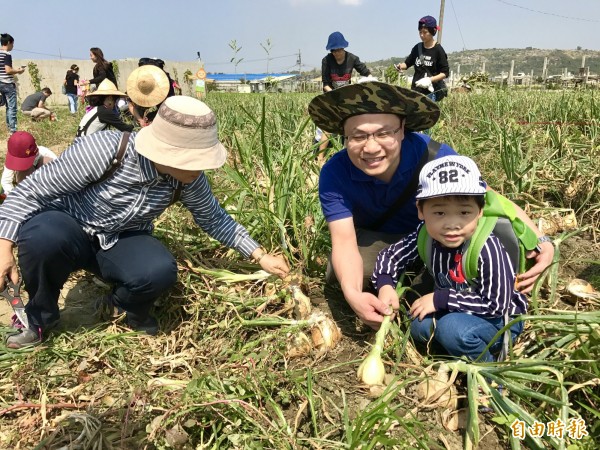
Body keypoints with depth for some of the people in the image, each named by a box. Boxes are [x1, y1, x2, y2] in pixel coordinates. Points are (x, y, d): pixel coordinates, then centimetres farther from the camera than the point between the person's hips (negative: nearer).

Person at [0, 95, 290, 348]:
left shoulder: (189, 177, -17)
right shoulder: (102, 150, -31)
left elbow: (214, 219, 0)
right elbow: (30, 190, -20)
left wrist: (260, 256, -4)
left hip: (123, 244, 2)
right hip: (69, 230, -1)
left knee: (161, 272, -31)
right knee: (42, 236, -37)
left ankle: (124, 306, 6)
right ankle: (39, 318, -6)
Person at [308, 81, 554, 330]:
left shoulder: (434, 156, -29)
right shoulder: (335, 174, -29)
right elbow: (344, 241, -33)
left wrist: (539, 240, -37)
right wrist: (353, 294, -53)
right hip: (372, 240, 0)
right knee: (341, 274, -33)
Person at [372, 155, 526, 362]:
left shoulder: (487, 248, -32)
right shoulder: (426, 234, -15)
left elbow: (497, 305, -29)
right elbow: (390, 254, -1)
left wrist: (441, 299, -27)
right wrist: (385, 285, -19)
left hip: (500, 319, -6)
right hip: (455, 312, 6)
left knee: (452, 327, -31)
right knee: (419, 325, -17)